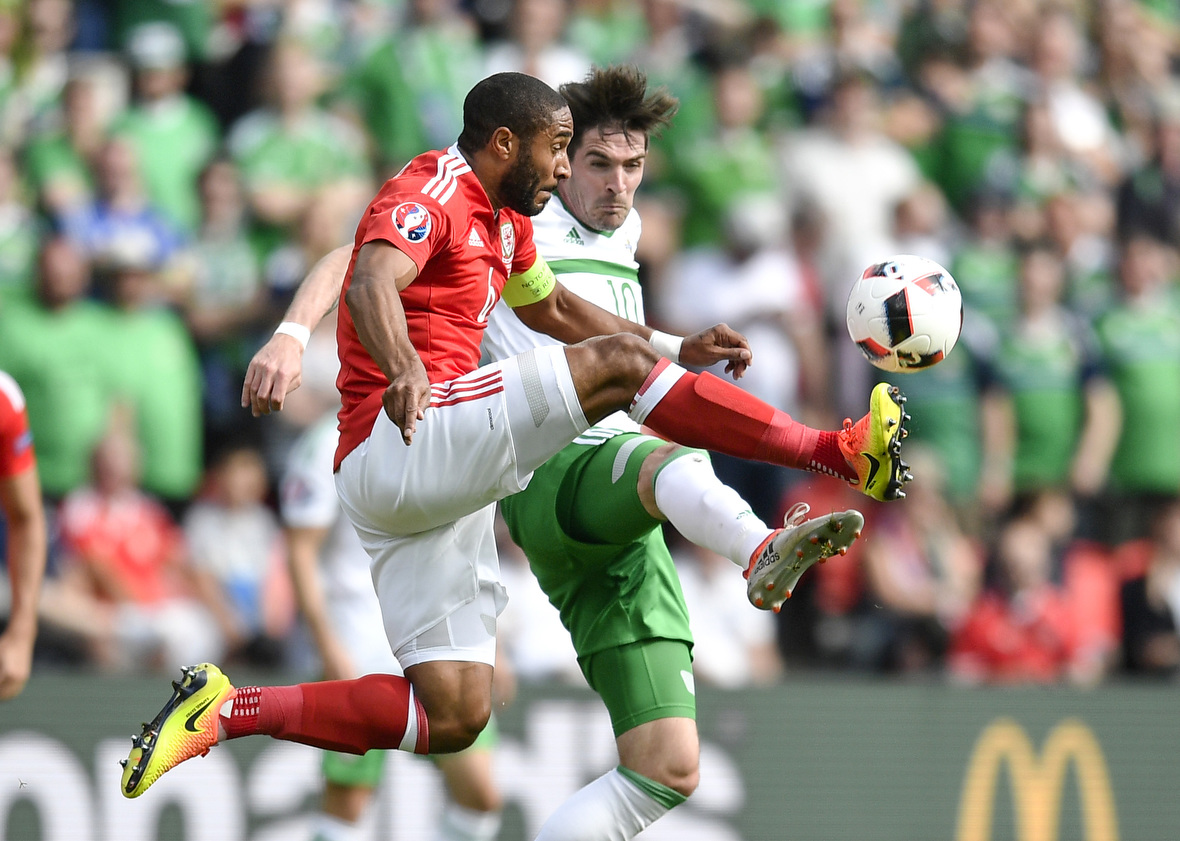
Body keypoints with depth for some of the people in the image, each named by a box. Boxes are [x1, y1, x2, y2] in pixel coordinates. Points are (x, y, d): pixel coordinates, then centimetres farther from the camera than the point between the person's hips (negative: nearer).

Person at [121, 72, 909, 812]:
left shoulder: (505, 221, 22)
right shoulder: (430, 196, -8)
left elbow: (552, 308, 40)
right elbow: (371, 284, -29)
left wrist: (680, 349, 33)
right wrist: (404, 370, -50)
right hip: (398, 442, -10)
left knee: (452, 718, 2)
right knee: (618, 362, -18)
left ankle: (230, 710, 3)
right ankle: (837, 452, -17)